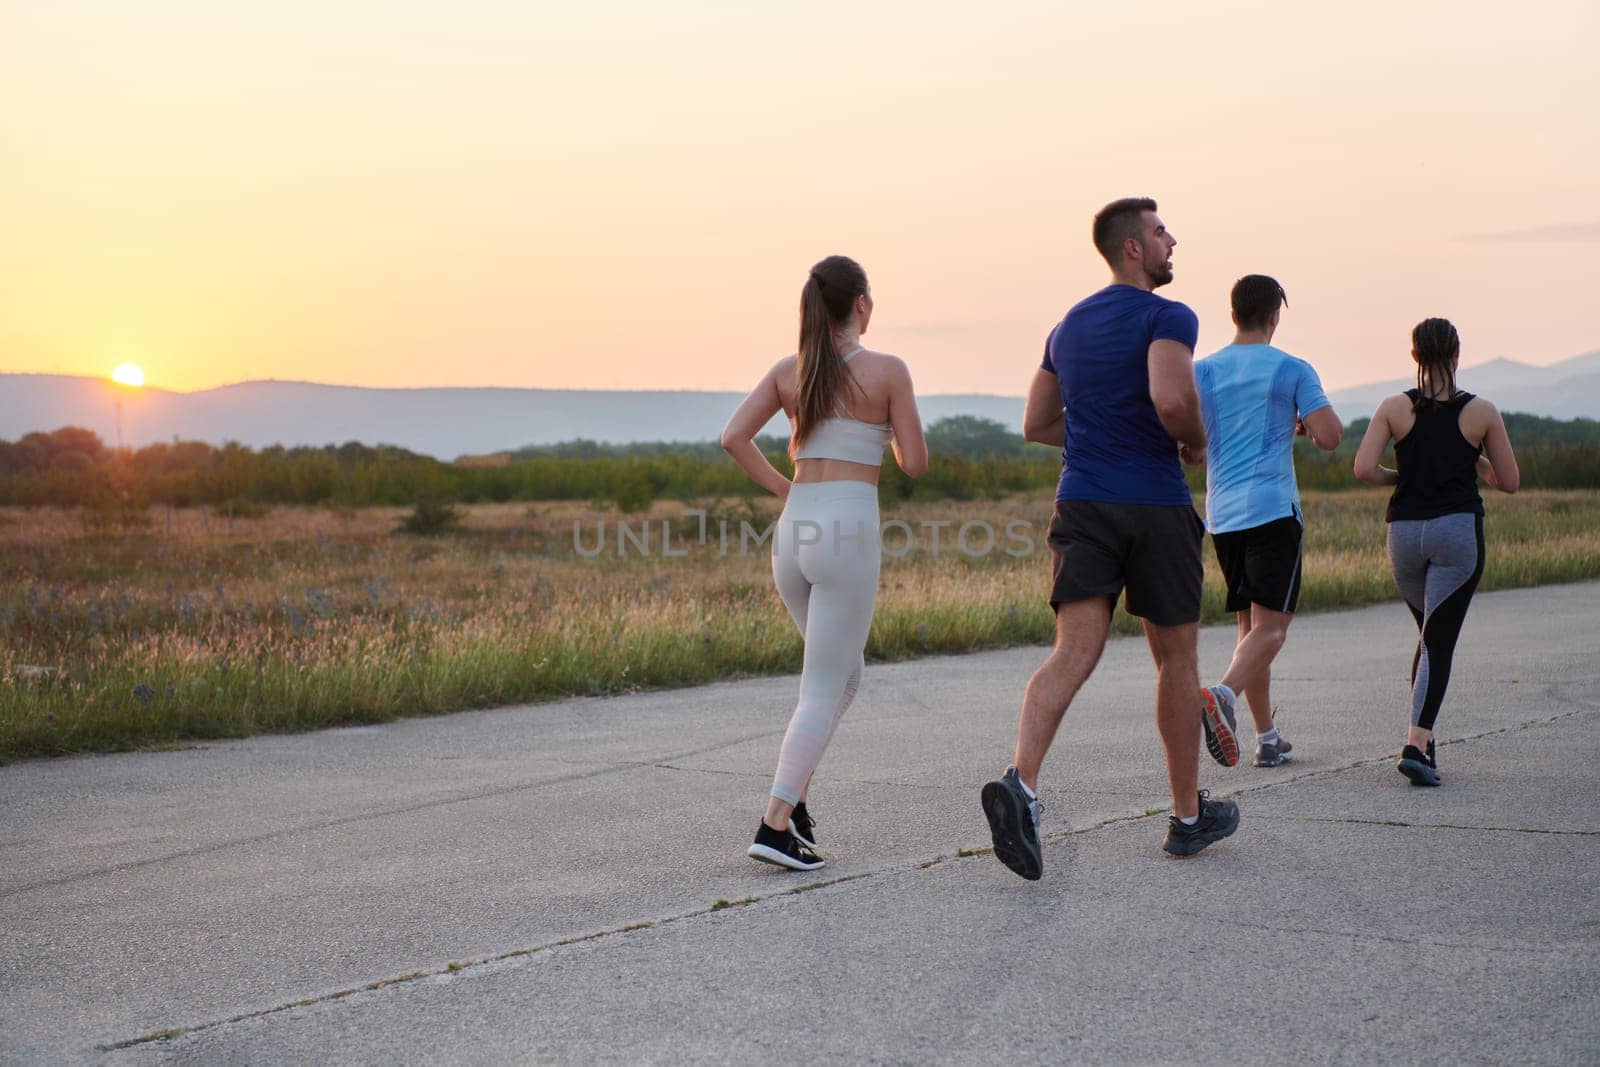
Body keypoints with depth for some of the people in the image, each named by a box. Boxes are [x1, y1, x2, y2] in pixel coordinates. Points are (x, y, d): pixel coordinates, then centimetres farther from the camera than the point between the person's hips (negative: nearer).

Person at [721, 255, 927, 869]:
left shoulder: (788, 370, 11)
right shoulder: (888, 370, -2)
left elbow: (733, 437, 0)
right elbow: (915, 465, 0)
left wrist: (785, 491, 11)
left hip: (792, 534, 6)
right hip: (848, 534, -6)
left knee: (844, 676, 23)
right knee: (823, 692, -3)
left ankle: (793, 800, 12)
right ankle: (775, 825, -15)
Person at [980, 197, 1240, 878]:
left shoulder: (1069, 325, 16)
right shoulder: (1168, 319, -7)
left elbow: (1035, 425, 20)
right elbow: (1171, 397, -26)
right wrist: (1196, 441, -6)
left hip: (1082, 504, 5)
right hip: (1155, 507, -5)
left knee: (1074, 652, -8)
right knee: (1176, 658, 10)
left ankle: (1020, 782, -32)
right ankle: (1188, 816, 22)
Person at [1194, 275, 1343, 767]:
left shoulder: (1202, 371, 7)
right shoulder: (1292, 370, -3)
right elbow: (1330, 437, -9)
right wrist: (1303, 423, 13)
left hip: (1222, 515, 5)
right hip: (1274, 510, -5)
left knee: (1251, 623, 13)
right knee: (1271, 625, -7)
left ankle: (1267, 737, 14)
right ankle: (1222, 694, -34)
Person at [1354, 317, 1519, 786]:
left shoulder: (1394, 408, 1)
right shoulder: (1482, 412, 0)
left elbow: (1364, 469, -9)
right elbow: (1510, 481, 5)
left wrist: (1401, 477, 10)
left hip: (1404, 531, 3)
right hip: (1458, 529, -2)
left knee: (1430, 634, 22)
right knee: (1439, 641, -5)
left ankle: (1424, 740, 20)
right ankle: (1417, 742, -21)